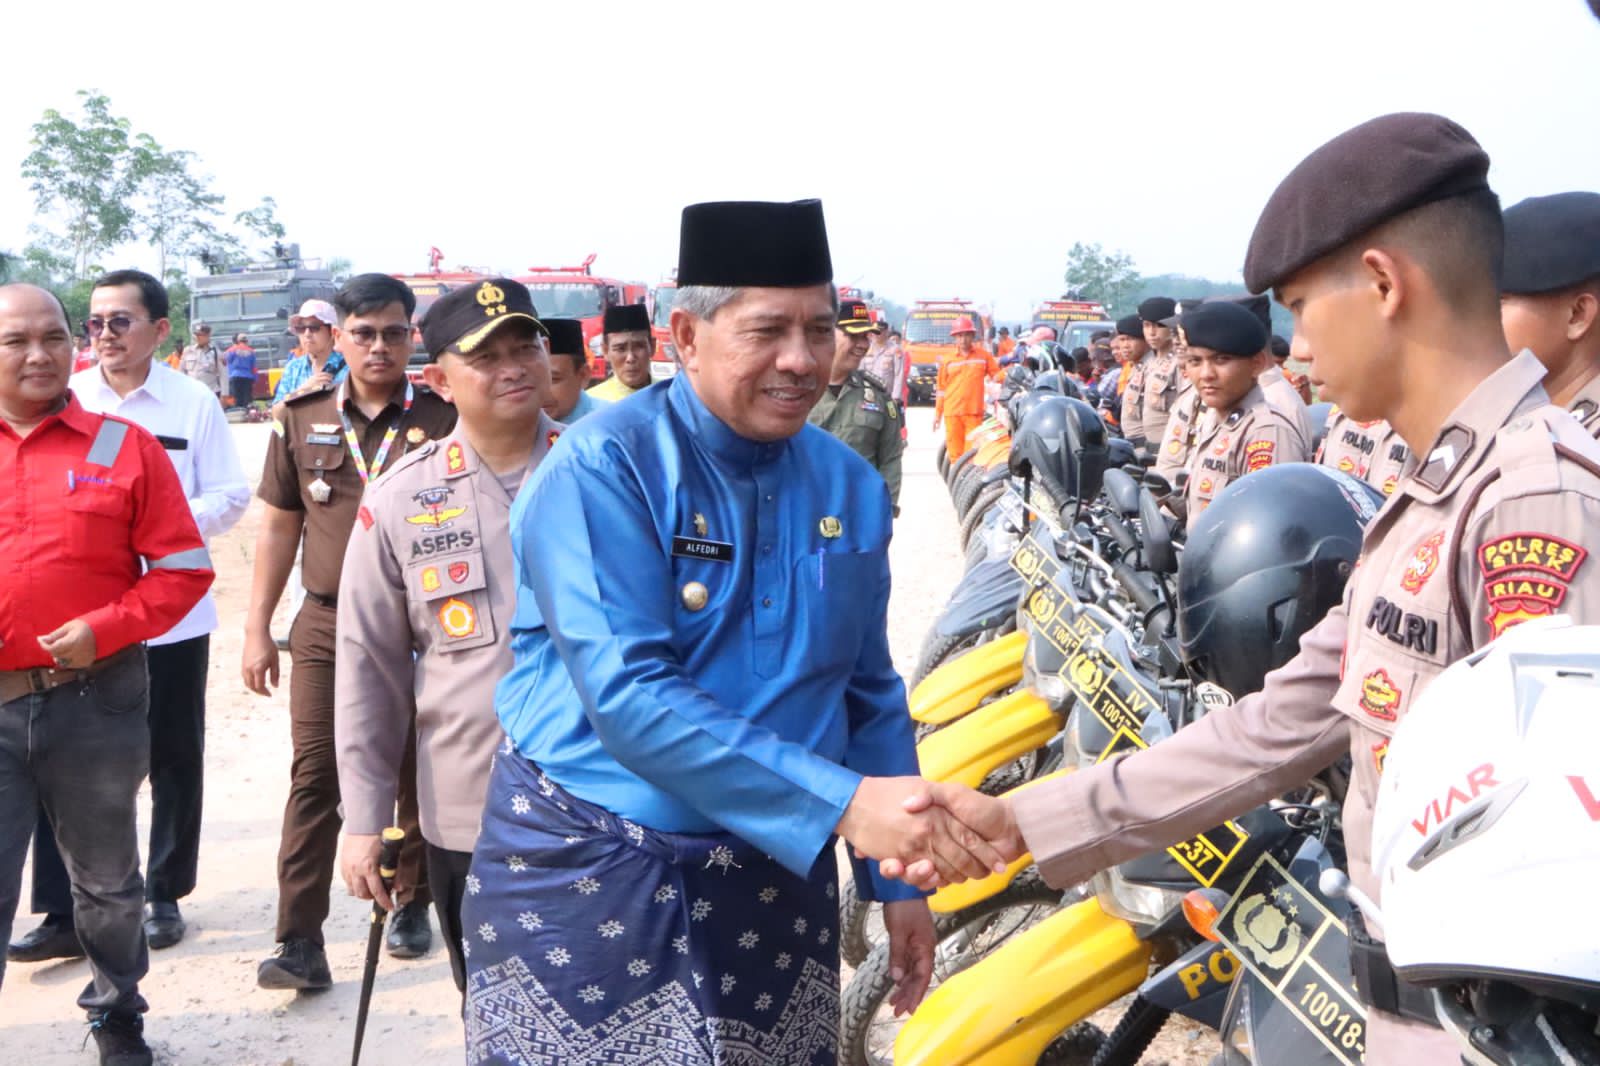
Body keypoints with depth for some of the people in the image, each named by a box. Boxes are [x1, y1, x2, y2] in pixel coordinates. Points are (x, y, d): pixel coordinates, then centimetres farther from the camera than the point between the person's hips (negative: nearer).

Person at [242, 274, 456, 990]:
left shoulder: (441, 422, -2)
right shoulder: (302, 420, 5)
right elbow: (280, 527, 9)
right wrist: (256, 628, 6)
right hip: (325, 622, 1)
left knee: (414, 775, 11)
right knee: (314, 776, -1)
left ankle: (412, 904, 30)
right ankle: (300, 940, 2)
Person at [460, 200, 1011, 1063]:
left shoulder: (849, 486, 2)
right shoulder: (603, 468, -15)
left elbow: (869, 692, 11)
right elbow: (626, 694, -25)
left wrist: (898, 877, 9)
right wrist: (842, 803, -30)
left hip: (777, 873, 5)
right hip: (588, 870, -4)